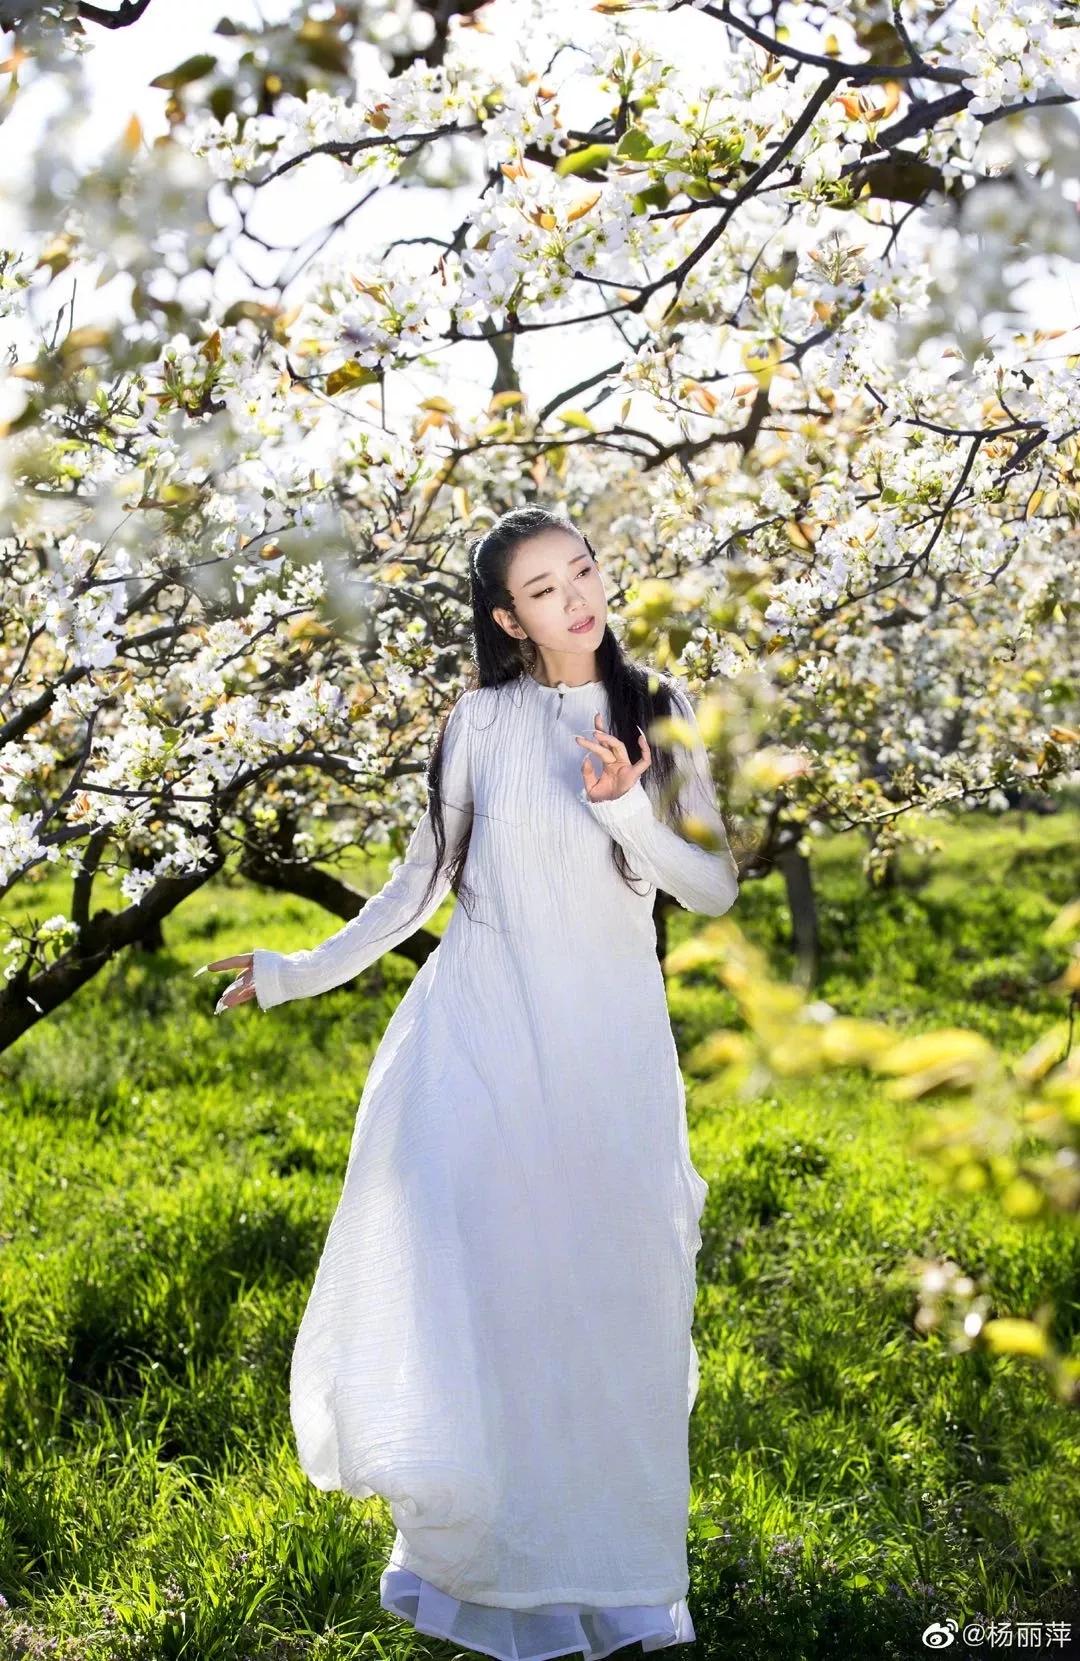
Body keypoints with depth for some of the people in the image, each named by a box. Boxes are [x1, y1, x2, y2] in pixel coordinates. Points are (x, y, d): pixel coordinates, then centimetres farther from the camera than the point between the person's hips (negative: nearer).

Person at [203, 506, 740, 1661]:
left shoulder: (659, 714, 5)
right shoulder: (484, 720, 1)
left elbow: (715, 887, 1)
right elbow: (420, 881, 10)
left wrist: (628, 811, -15)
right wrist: (300, 973, 8)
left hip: (608, 1046, 1)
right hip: (484, 1034, -1)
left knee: (614, 1297, 1)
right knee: (477, 1291, -6)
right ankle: (486, 1557, 7)